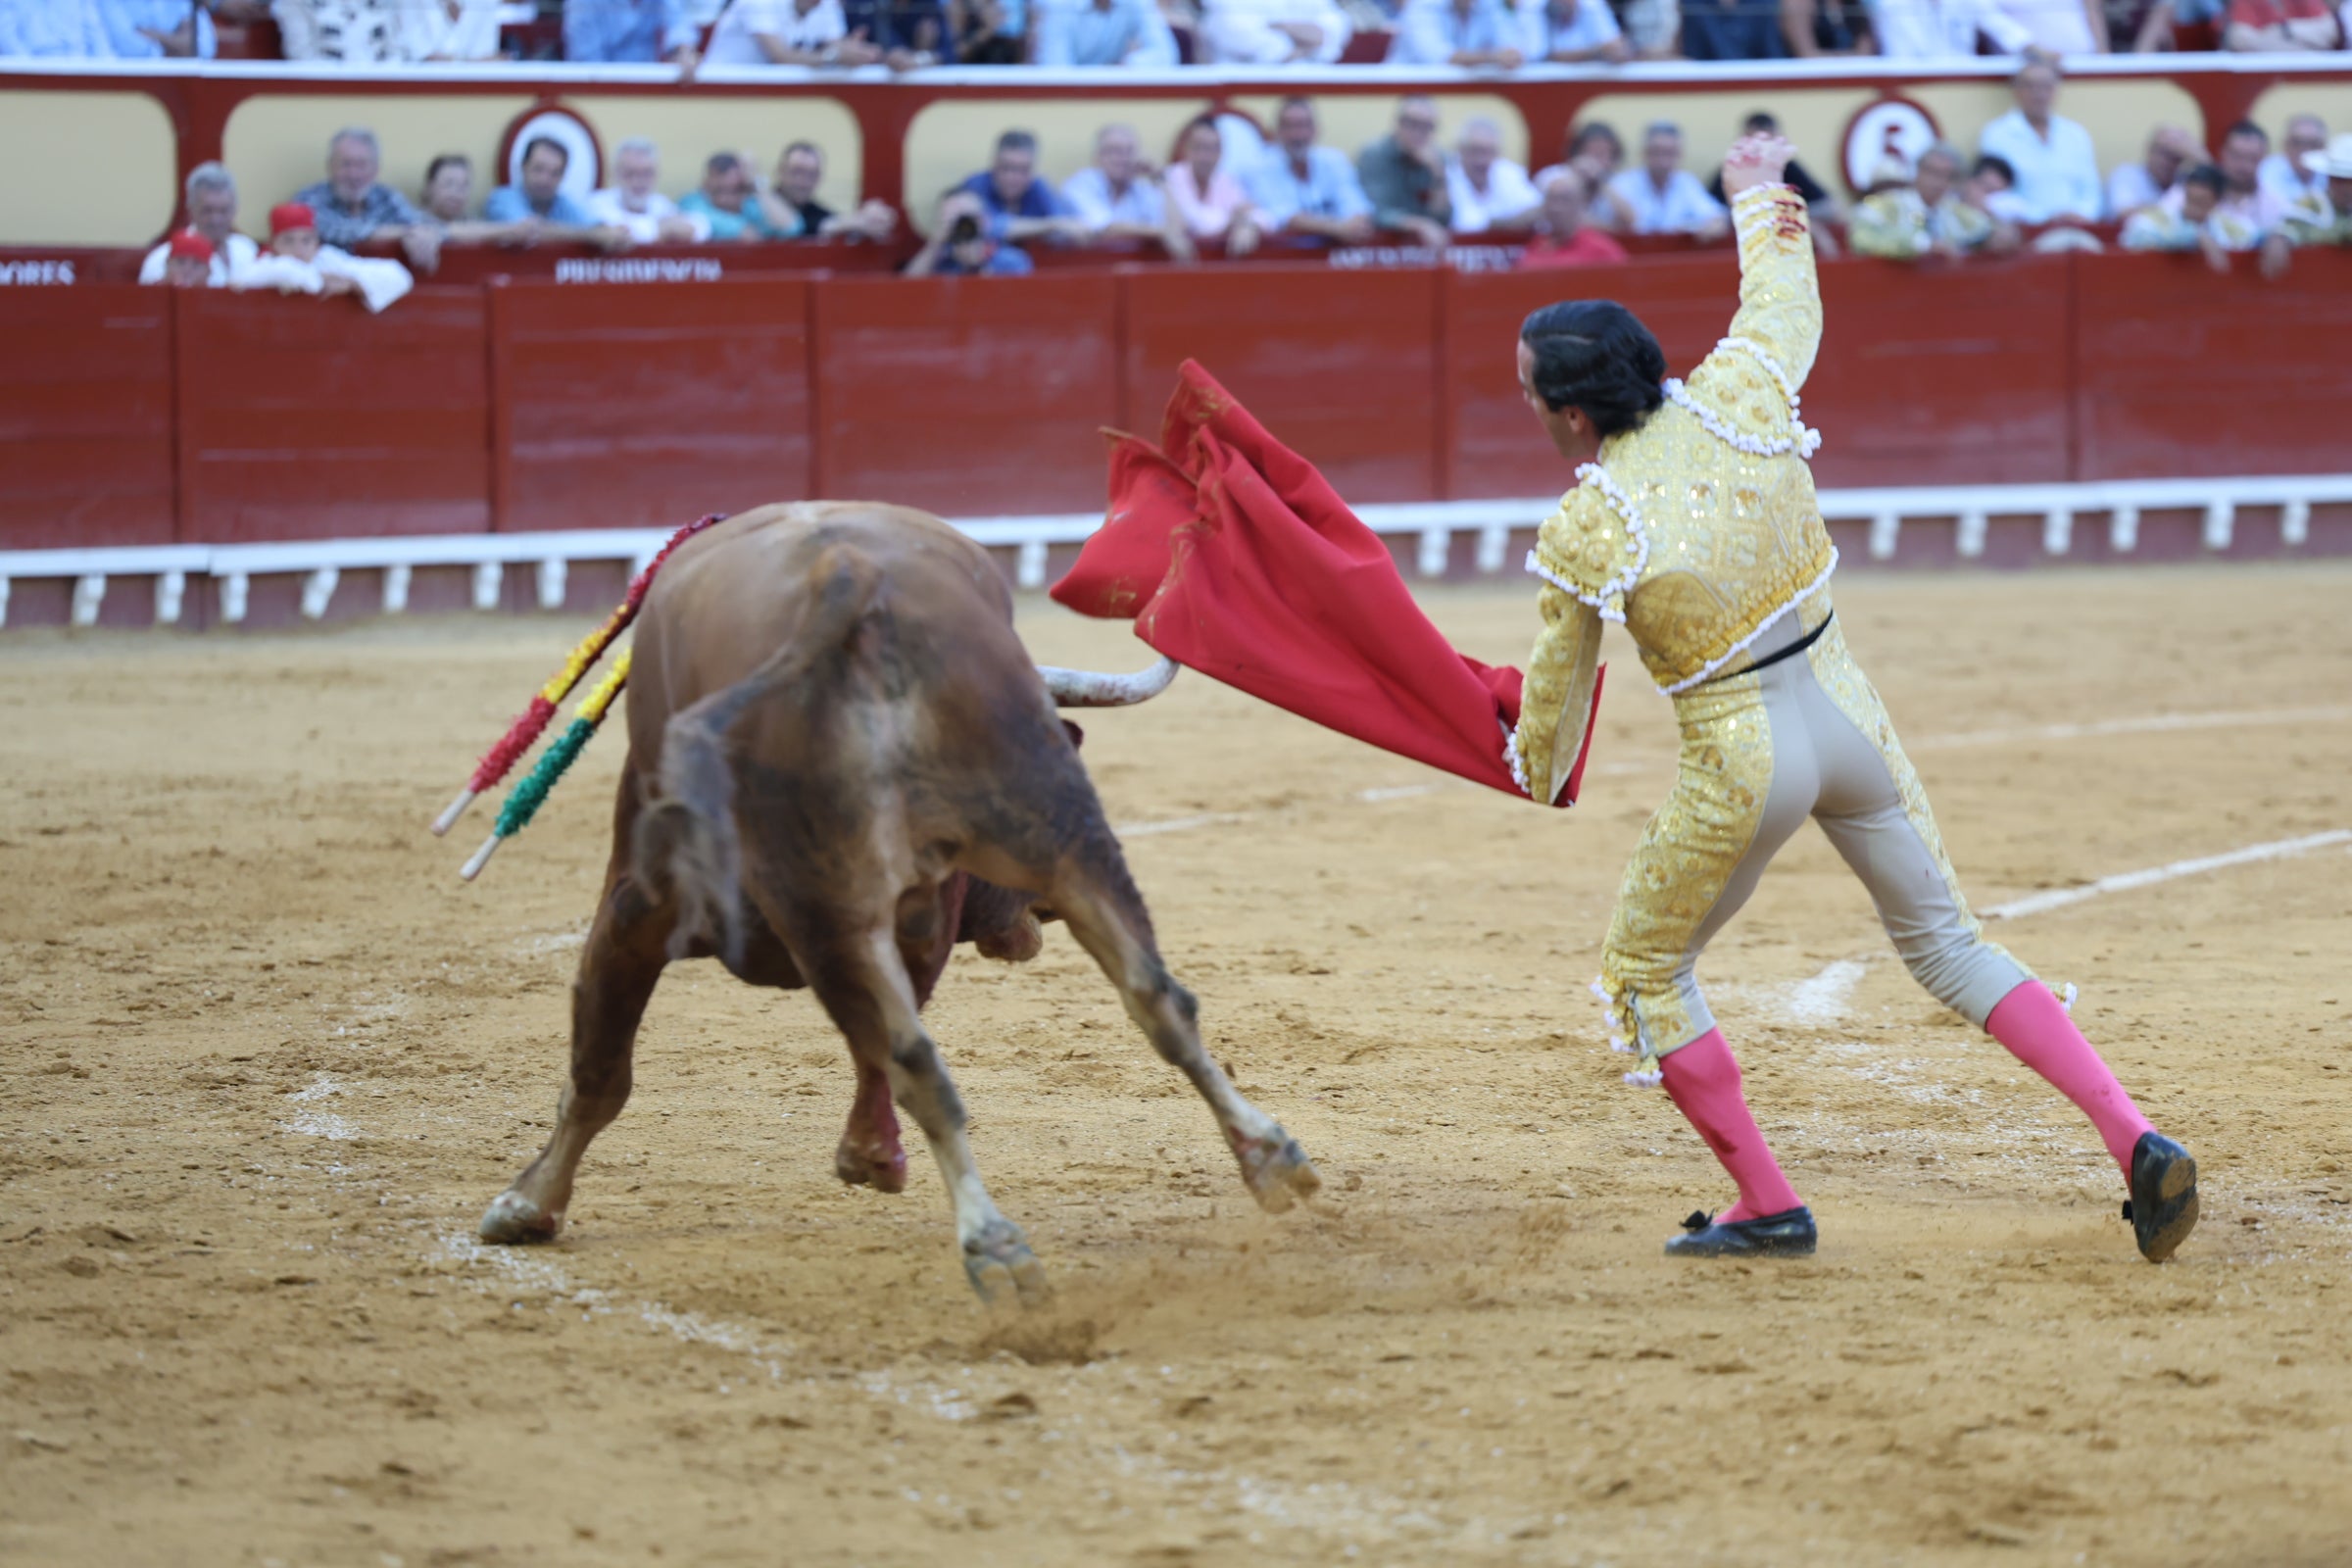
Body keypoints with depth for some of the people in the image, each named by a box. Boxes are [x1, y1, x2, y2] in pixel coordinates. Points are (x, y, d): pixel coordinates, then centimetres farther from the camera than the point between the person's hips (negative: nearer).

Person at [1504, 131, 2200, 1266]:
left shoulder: (1581, 538, -15)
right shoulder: (1737, 402, -6)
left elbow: (1553, 701, -2)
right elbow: (1786, 302, 17)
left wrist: (1535, 776, 21)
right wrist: (1757, 195, 36)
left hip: (1741, 766, -5)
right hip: (1847, 720, 5)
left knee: (1642, 975, 17)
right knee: (1946, 946, 19)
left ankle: (1767, 1205, 15)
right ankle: (2134, 1139, 6)